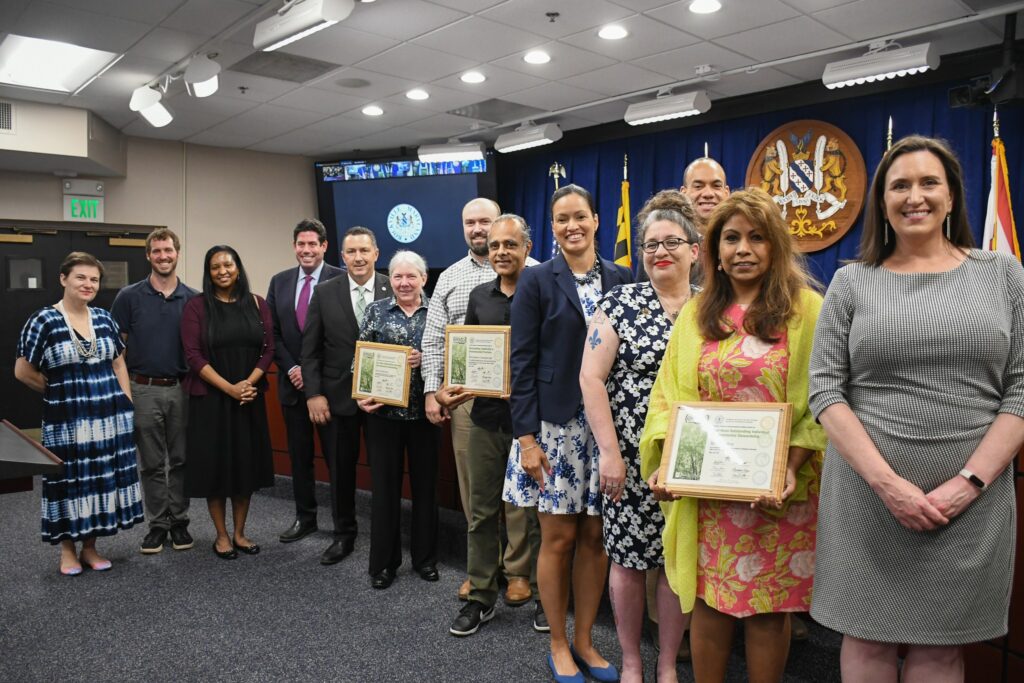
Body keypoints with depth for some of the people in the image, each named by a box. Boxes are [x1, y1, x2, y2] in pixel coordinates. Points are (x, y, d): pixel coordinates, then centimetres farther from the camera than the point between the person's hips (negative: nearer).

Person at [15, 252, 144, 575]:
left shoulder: (104, 318, 7)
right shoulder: (43, 320, -7)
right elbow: (23, 372, -3)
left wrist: (127, 405, 5)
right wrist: (62, 390, 5)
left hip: (109, 416, 4)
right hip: (67, 418, -4)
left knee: (102, 480, 9)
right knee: (70, 481, 5)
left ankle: (90, 547, 24)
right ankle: (67, 549, 22)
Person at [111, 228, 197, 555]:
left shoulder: (194, 299, 3)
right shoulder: (129, 297, -1)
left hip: (182, 390, 1)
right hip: (144, 390, -1)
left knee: (181, 460, 8)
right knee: (151, 463, 7)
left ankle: (179, 522, 20)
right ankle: (158, 524, 18)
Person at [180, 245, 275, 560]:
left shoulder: (257, 304, 4)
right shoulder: (196, 306, -3)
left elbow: (268, 349, 1)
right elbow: (193, 355, -10)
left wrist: (249, 383, -13)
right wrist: (229, 388, -17)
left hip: (250, 398, 3)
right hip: (210, 399, -2)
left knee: (246, 464, 8)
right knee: (215, 464, 4)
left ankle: (239, 532, 22)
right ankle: (221, 535, 19)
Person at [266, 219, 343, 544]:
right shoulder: (279, 282, 8)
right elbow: (272, 333, 9)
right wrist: (291, 368, -4)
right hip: (293, 382, 5)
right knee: (299, 455, 13)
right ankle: (305, 517, 27)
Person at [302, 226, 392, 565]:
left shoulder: (395, 290, -4)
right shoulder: (325, 292, 0)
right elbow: (310, 349, 1)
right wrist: (313, 394, -6)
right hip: (337, 396, 2)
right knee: (340, 471, 13)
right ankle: (343, 535, 30)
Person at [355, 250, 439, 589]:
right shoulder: (376, 310, 4)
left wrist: (425, 359, -16)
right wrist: (361, 395, -9)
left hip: (423, 411, 0)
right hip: (383, 411, 0)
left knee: (425, 483, 10)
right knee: (385, 484, 6)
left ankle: (425, 557, 26)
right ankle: (384, 561, 21)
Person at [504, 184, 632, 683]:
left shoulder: (620, 279, 6)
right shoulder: (537, 281, -2)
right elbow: (523, 362, -5)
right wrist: (526, 437, -10)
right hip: (554, 426, -2)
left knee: (595, 537, 9)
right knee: (558, 537, 5)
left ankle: (584, 641, 28)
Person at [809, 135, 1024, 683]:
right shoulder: (851, 282, 3)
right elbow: (825, 390, -3)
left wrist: (969, 482, -10)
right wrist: (887, 481, -13)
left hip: (971, 498, 1)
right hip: (867, 491, 0)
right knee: (867, 636, 10)